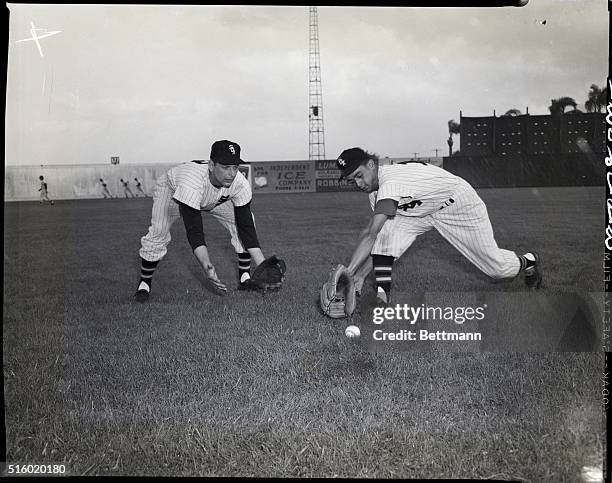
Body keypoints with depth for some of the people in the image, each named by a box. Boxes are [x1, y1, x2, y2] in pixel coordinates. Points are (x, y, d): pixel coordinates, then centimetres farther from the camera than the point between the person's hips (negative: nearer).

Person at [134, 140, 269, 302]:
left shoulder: (240, 184, -34)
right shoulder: (192, 181, -47)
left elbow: (246, 227, -29)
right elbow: (193, 230, -49)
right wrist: (208, 268, -62)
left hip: (216, 199, 4)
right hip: (171, 189, -4)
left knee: (243, 219, -15)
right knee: (158, 231, -26)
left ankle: (245, 275, 0)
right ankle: (144, 282, -3)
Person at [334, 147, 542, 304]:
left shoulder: (390, 182, -37)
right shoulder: (376, 191, -8)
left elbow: (369, 235, -44)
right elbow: (377, 241, -7)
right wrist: (361, 274, -16)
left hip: (461, 205, -7)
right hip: (422, 212, 7)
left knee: (496, 268, 0)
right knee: (386, 229, -20)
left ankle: (528, 261, 34)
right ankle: (383, 292, -16)